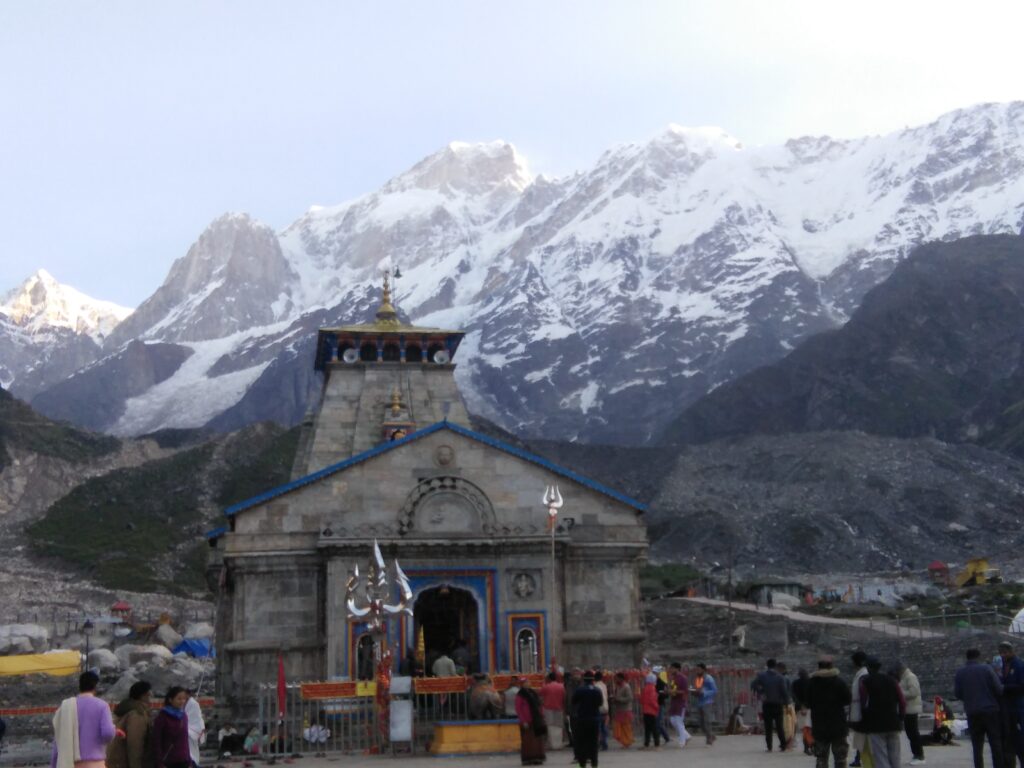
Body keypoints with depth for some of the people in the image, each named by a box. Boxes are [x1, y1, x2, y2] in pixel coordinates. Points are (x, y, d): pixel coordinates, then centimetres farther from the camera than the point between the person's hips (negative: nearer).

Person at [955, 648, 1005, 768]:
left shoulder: (960, 673, 4)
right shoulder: (986, 669, -4)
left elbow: (957, 694, 4)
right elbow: (999, 689, -7)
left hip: (973, 713, 2)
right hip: (990, 710, -2)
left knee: (977, 747, 7)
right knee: (996, 745, 3)